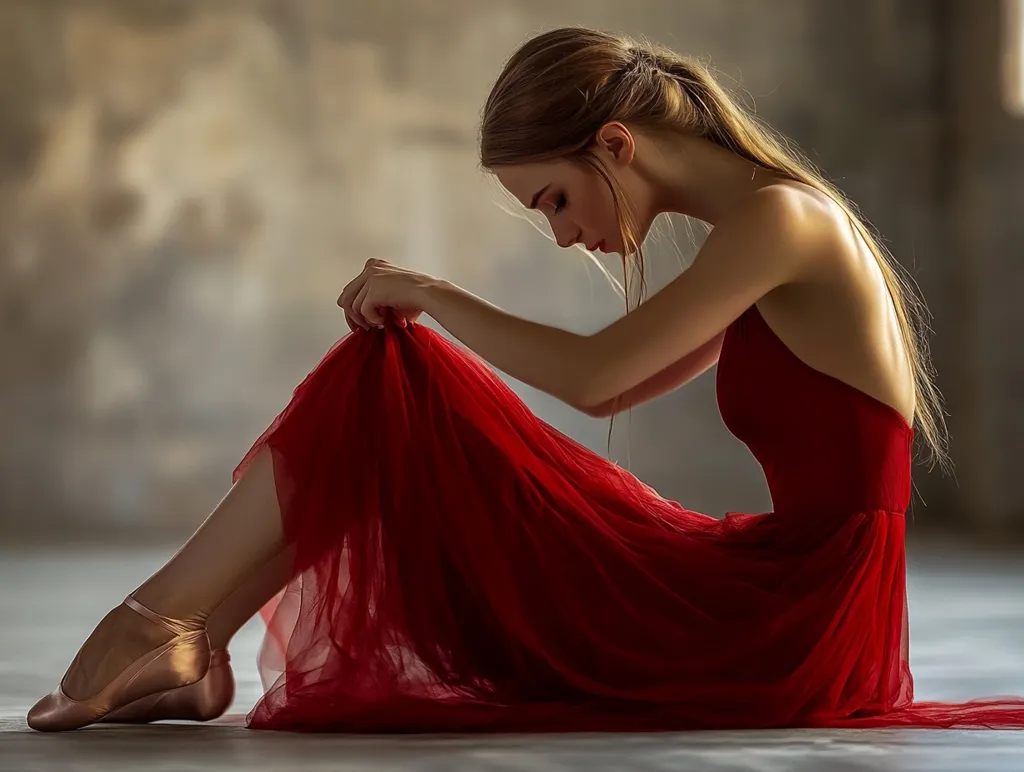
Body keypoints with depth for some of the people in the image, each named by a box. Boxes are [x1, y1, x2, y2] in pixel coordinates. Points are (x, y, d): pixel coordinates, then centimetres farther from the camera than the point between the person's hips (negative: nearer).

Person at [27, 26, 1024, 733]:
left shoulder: (780, 218, -13)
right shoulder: (774, 233, 15)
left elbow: (590, 373, -16)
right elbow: (611, 387, 23)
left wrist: (429, 294, -2)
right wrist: (434, 313, 19)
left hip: (784, 632, -9)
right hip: (786, 616, 9)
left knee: (389, 385, -9)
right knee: (396, 375, 11)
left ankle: (158, 622, 0)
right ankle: (188, 645, 8)